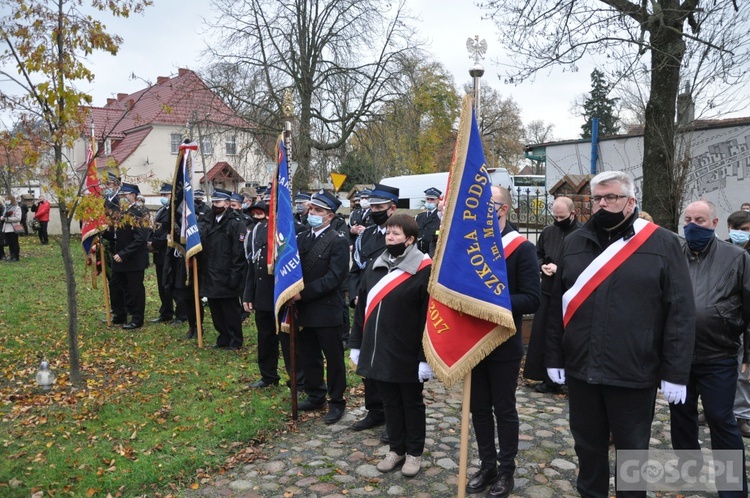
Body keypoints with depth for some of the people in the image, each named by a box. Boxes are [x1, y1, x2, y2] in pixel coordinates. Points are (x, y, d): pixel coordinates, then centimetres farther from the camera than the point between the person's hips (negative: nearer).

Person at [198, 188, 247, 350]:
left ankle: (235, 342, 17)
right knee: (216, 311, 15)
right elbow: (200, 242, 13)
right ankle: (223, 339, 28)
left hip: (226, 278, -7)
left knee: (231, 311, 4)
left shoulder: (235, 223, -11)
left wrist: (234, 277, -19)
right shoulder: (207, 221, 11)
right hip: (210, 276, 7)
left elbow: (240, 253, -16)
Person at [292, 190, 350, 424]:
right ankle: (315, 396, 33)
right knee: (309, 356, 16)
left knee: (333, 357, 6)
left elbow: (334, 278, -18)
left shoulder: (338, 242, -10)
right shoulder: (301, 238, 10)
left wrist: (304, 293, -21)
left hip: (326, 310, -6)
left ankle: (337, 402, 20)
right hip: (303, 309, 6)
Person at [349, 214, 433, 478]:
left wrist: (426, 356, -17)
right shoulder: (375, 266, 7)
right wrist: (356, 344, 10)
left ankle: (414, 452, 29)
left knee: (411, 402, 12)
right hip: (378, 350, 5)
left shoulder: (424, 270, -13)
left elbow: (430, 317, -15)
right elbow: (362, 307, 11)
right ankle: (396, 449, 33)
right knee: (390, 402, 17)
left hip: (408, 353, -5)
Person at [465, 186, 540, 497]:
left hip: (504, 345, -5)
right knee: (479, 408, 14)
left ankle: (506, 470, 26)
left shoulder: (522, 248, -10)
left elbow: (532, 299, -15)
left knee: (504, 409, 9)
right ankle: (487, 465, 31)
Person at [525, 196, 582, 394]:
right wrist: (542, 266, -2)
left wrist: (560, 269, -20)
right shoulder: (548, 232, 9)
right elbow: (537, 255, 18)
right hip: (548, 292, 6)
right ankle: (549, 378, 23)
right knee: (543, 335, 9)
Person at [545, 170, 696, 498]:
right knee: (588, 445, 18)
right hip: (580, 369, 3)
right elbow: (557, 305, 8)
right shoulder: (574, 243, 6)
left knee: (632, 450, 14)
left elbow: (681, 313, -6)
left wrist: (675, 373, -9)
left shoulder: (662, 244, -4)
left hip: (634, 373, -3)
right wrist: (554, 358, 5)